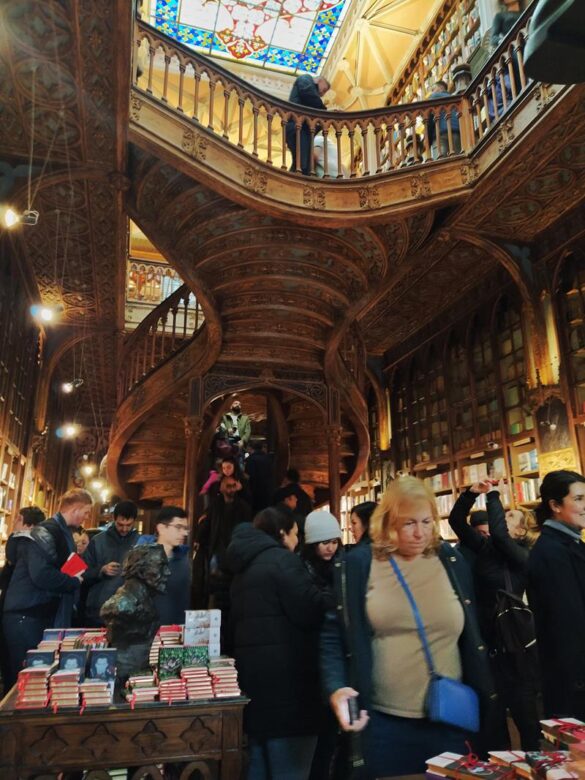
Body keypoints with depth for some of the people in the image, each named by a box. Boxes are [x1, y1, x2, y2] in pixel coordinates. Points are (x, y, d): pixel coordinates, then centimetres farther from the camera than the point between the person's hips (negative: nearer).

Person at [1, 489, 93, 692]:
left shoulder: (63, 533, 12)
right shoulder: (46, 532, -19)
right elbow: (42, 575, -31)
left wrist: (74, 579, 6)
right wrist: (73, 582, -16)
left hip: (45, 615, 9)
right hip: (25, 617, -9)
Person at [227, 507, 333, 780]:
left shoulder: (245, 567, 15)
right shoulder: (282, 559, -12)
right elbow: (312, 610, -19)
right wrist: (335, 602, -1)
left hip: (252, 670, 9)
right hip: (285, 675, -9)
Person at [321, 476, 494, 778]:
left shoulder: (452, 563, 2)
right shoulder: (358, 564, -6)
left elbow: (472, 636, 11)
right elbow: (333, 635, -3)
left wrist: (484, 699, 10)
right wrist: (336, 687, -16)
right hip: (381, 720, -2)